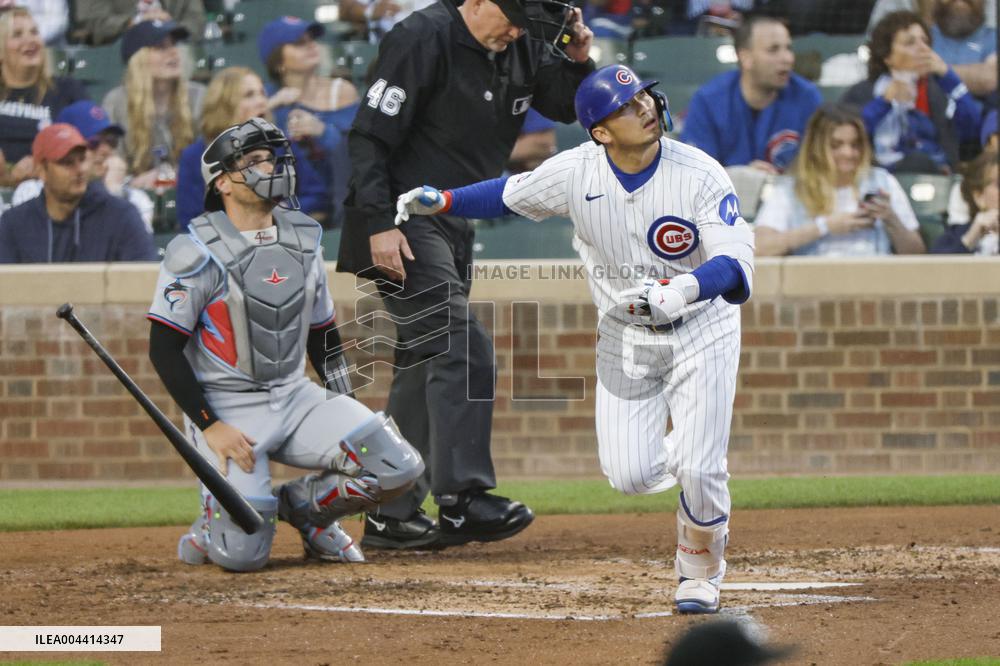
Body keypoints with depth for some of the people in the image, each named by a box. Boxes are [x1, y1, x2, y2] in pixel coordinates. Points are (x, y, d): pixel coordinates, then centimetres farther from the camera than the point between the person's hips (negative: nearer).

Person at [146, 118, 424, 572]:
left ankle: (301, 506, 10)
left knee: (397, 467, -16)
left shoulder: (303, 238, 9)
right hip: (226, 409, -6)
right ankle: (213, 528, 16)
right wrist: (210, 427, -19)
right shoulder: (197, 252, -11)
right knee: (244, 554, -21)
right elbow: (164, 350, -11)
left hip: (296, 398, 6)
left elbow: (323, 336, 18)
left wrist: (347, 415, 9)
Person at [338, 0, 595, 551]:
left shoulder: (522, 51, 6)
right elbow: (370, 135, -18)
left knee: (426, 366, 10)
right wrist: (379, 222, -25)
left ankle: (389, 516, 15)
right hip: (403, 226, -9)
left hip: (454, 230, 9)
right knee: (462, 347, -19)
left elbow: (568, 105, 13)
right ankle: (463, 500, -23)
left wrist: (578, 60, -8)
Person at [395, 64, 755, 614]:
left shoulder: (700, 176, -23)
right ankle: (693, 448, 32)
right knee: (630, 476, -6)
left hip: (700, 328, -3)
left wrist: (676, 291, -51)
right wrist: (438, 201, -3)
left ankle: (700, 570, 16)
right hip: (624, 338, 3)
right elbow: (512, 194, 7)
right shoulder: (576, 172, -14)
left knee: (699, 470, -14)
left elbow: (736, 266, -33)